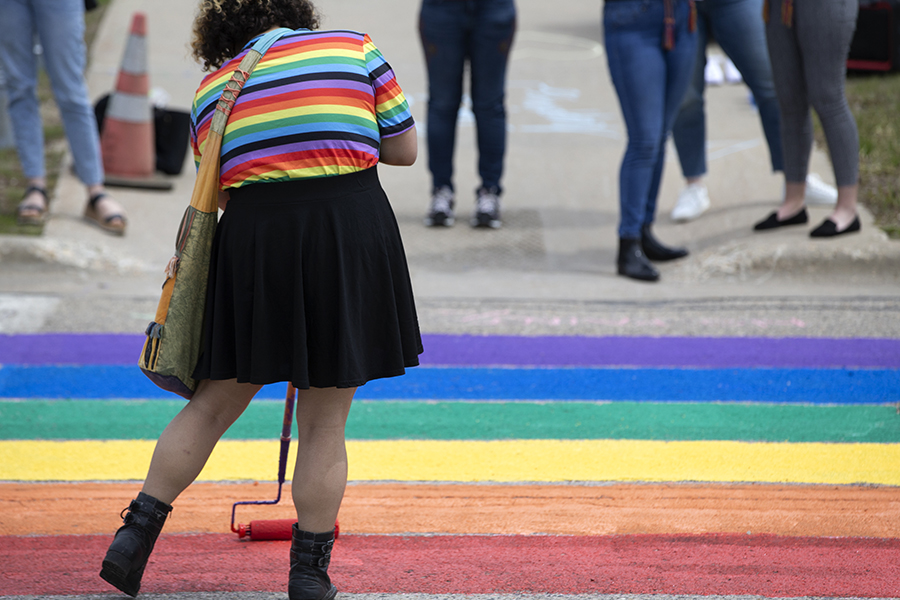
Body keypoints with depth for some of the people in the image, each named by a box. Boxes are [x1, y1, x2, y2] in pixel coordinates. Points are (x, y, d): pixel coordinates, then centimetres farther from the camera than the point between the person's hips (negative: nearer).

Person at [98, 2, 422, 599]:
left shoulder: (213, 87, 14)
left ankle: (136, 534, 14)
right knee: (325, 424, 7)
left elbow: (218, 188, 13)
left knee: (215, 404, 16)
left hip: (253, 236, 1)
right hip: (352, 228, -1)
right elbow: (404, 148, 11)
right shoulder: (355, 48, 10)